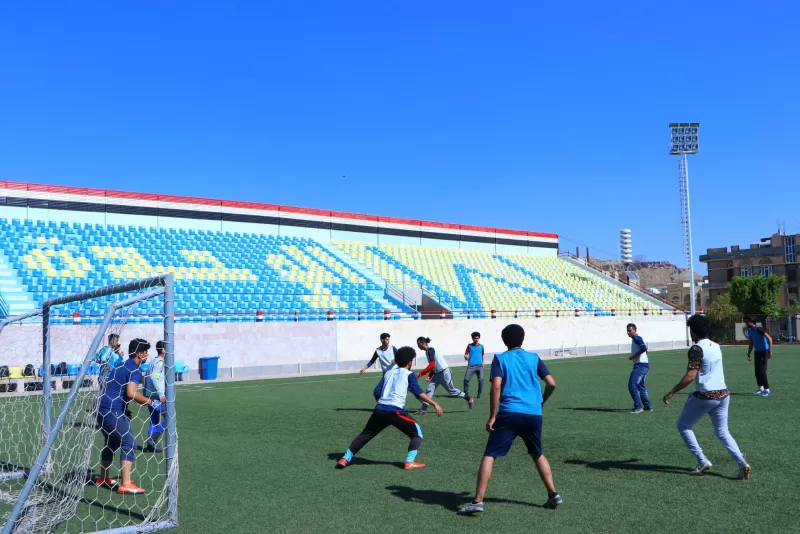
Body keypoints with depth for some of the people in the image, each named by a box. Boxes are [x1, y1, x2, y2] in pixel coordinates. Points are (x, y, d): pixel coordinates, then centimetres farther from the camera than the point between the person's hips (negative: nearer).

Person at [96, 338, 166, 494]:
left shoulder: (122, 366, 18)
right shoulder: (135, 371, -12)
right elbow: (131, 393, -27)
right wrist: (152, 403, -19)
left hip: (102, 409, 10)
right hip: (112, 411, -10)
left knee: (111, 442, 23)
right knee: (129, 443, -10)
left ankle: (103, 479, 35)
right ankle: (126, 484, -14)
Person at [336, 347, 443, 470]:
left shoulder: (388, 373, 23)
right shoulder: (409, 374, 7)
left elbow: (377, 392, 19)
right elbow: (418, 393, -6)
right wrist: (435, 404, -8)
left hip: (379, 409, 5)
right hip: (395, 411, -5)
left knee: (365, 434, 22)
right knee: (417, 433, 10)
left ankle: (345, 459, 20)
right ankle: (409, 462, -2)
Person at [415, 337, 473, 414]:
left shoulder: (430, 350, -17)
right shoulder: (427, 351, 11)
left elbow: (431, 365, -23)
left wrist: (421, 373, -21)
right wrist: (429, 376, 5)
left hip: (444, 372, -9)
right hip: (437, 373, 9)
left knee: (451, 389, 3)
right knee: (430, 388, -1)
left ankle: (468, 398, 21)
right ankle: (424, 409, -3)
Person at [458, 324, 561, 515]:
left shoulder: (500, 359, 5)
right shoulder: (534, 358, 13)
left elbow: (496, 387, -8)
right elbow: (552, 384, 9)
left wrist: (492, 417, -6)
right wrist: (542, 402, 28)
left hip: (509, 414, -3)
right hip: (534, 415, 3)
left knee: (489, 456, 0)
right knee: (538, 455, 26)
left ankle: (478, 501, -8)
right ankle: (554, 495, 25)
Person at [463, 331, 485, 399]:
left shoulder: (481, 346, 7)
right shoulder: (469, 346, 4)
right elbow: (466, 354, 4)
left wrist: (483, 362, 16)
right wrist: (466, 357, -18)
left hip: (479, 366, 1)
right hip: (471, 366, -1)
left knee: (481, 379, -11)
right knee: (466, 379, -10)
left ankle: (479, 394, 3)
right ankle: (466, 394, 4)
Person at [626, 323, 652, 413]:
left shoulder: (636, 338, -11)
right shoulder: (636, 339, 19)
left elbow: (643, 348, -25)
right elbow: (644, 348, 25)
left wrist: (633, 356, -18)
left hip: (641, 365, -11)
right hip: (641, 365, 11)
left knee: (632, 385, -14)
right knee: (640, 386, 19)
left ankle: (638, 407, -13)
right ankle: (648, 406, 25)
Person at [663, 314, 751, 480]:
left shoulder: (696, 349, -15)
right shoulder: (716, 346, 9)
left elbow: (690, 376, -23)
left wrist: (671, 392, -20)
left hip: (705, 396, -7)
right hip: (723, 394, 7)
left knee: (683, 425, 11)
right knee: (722, 432, 16)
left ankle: (702, 461, 6)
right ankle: (742, 463, -1)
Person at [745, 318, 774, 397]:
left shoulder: (758, 329, -16)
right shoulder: (749, 331, 9)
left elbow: (769, 338, -20)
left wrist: (770, 351, -24)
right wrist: (748, 354, 18)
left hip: (763, 351, -8)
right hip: (757, 352, 8)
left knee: (762, 371, -11)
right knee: (757, 371, 11)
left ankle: (767, 391, -7)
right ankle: (761, 389, 24)